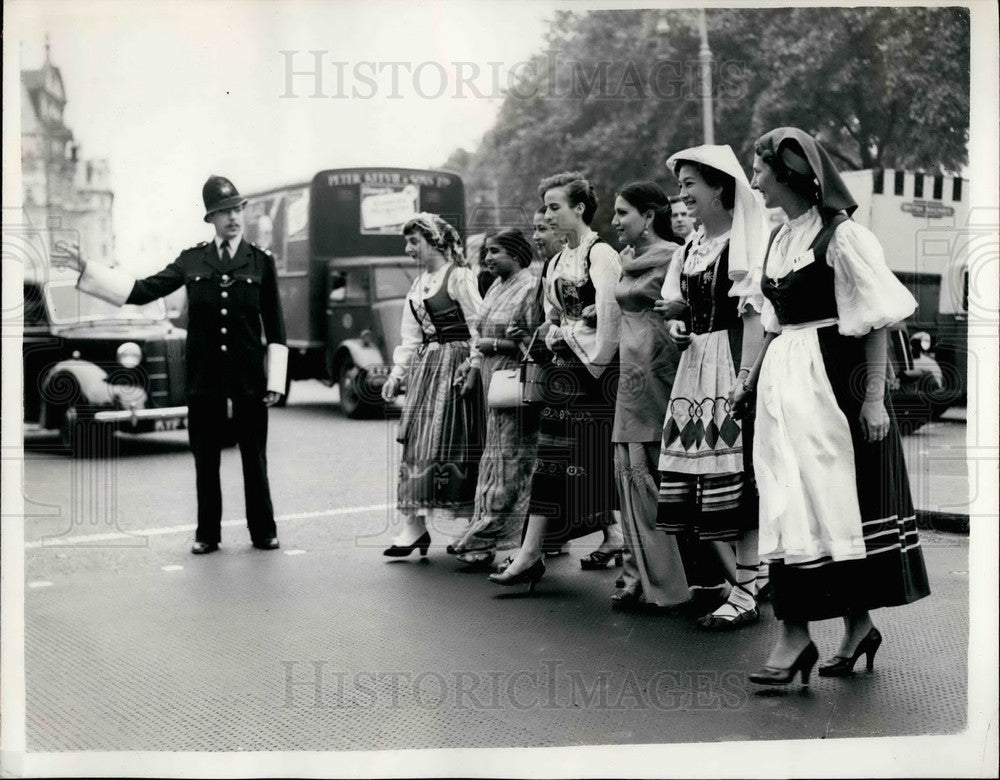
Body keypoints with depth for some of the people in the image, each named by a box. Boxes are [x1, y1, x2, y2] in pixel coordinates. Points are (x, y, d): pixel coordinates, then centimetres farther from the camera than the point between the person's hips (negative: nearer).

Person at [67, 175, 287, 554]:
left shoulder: (261, 261, 2)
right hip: (204, 376, 1)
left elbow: (275, 327, 2)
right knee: (205, 459, 7)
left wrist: (275, 381, -3)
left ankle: (263, 532, 17)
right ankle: (207, 534, 18)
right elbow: (141, 291, 0)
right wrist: (86, 267, -7)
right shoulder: (192, 260, 5)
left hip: (249, 376, -1)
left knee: (254, 459, 6)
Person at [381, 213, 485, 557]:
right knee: (415, 442, 2)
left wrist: (473, 364, -18)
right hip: (423, 366, 8)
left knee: (438, 443, -7)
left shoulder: (460, 277, -7)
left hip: (454, 366, -8)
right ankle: (414, 525, 4)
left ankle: (415, 525, -4)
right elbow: (411, 337, 17)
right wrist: (397, 372, 8)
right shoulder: (417, 284, 16)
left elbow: (478, 326, -11)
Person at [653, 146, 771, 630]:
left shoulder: (744, 241, -7)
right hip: (696, 365, 8)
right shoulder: (690, 247, 16)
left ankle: (747, 594, 0)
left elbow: (754, 317, -13)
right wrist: (676, 327, 2)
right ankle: (743, 583, 14)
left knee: (737, 480, -7)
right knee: (699, 480, 5)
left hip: (733, 363, -8)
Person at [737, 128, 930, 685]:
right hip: (784, 383, 7)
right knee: (789, 507, 4)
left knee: (836, 505, 0)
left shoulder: (841, 235, -9)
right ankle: (794, 634, 8)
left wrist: (875, 397, -15)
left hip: (833, 379, -7)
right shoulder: (779, 238, 14)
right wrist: (750, 382, 17)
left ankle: (858, 623, 11)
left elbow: (876, 320, -11)